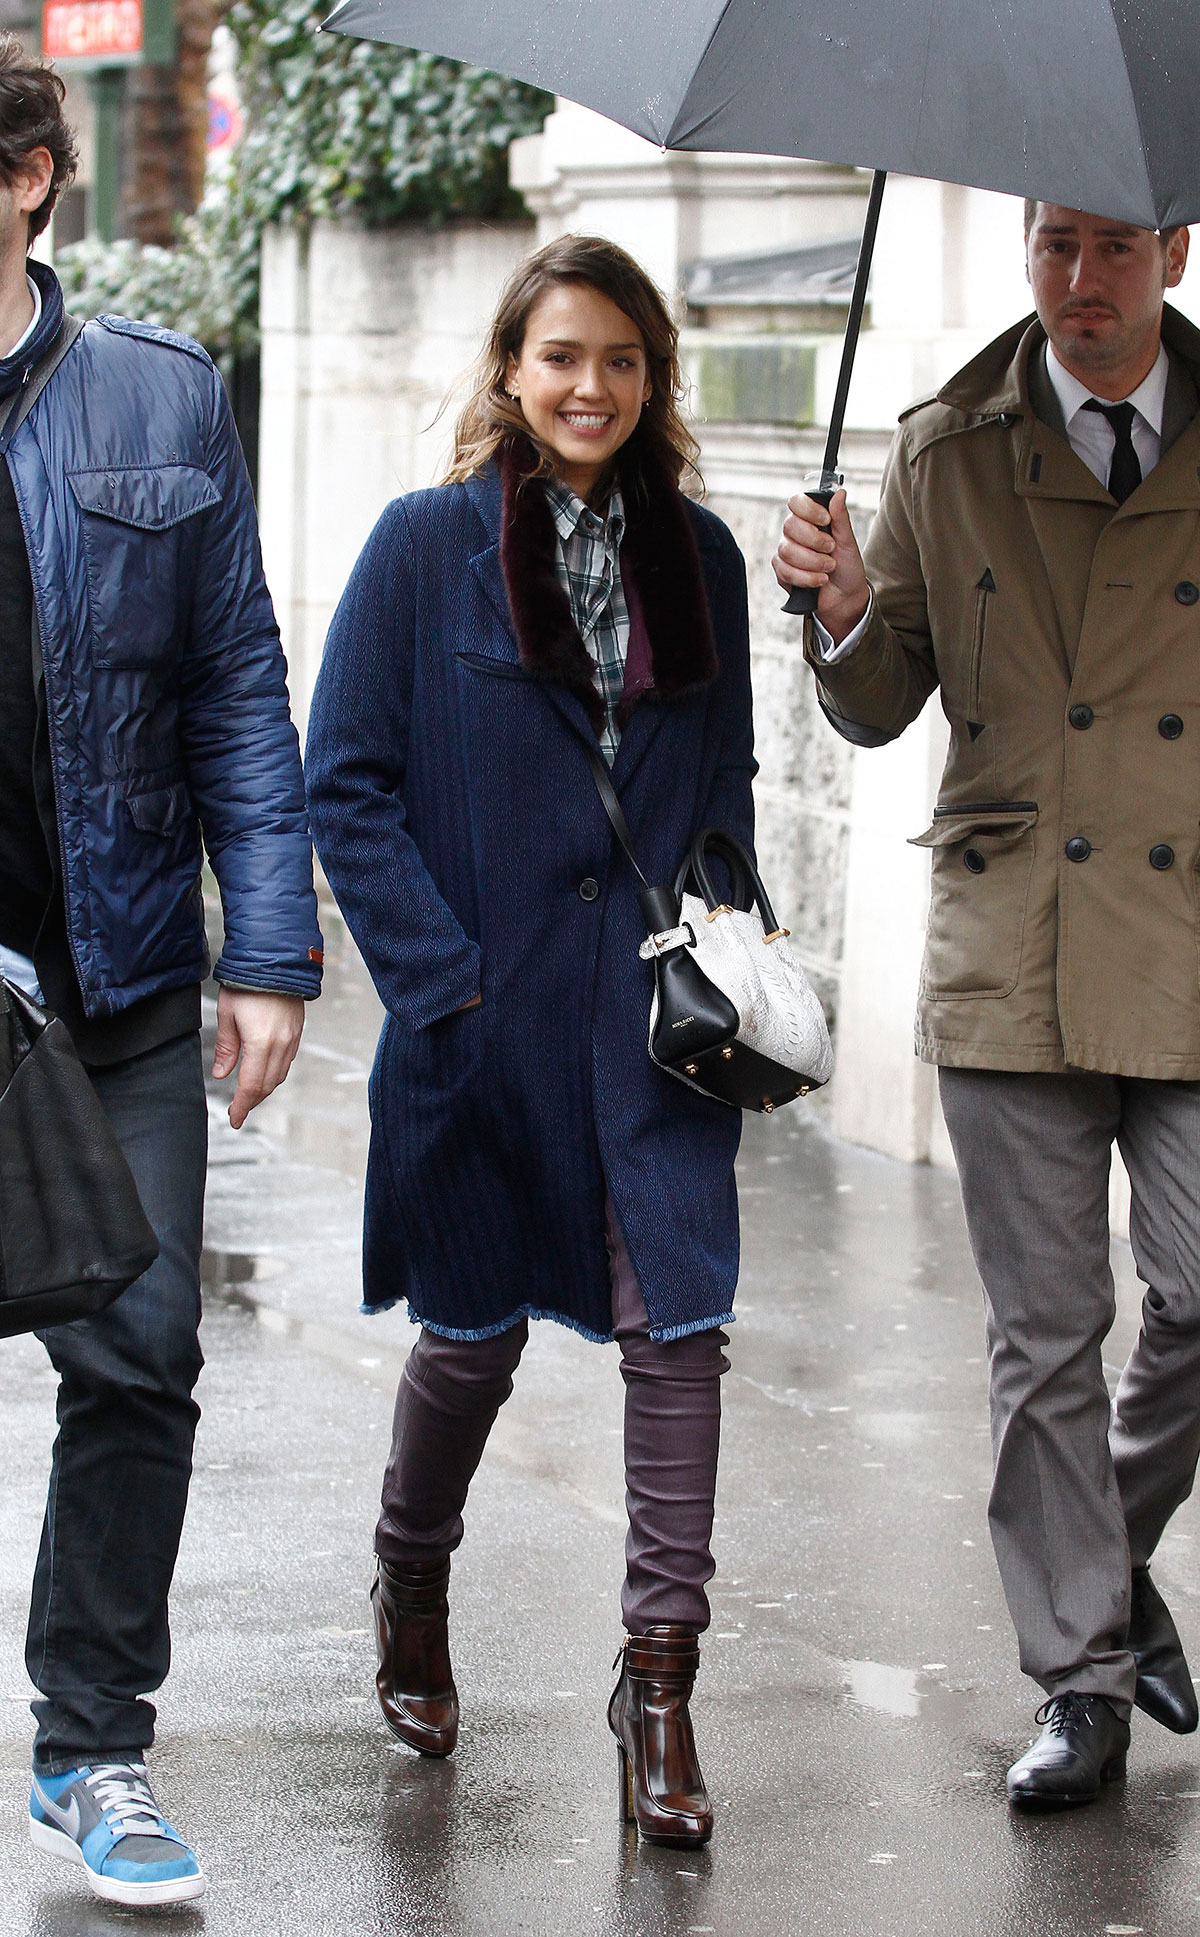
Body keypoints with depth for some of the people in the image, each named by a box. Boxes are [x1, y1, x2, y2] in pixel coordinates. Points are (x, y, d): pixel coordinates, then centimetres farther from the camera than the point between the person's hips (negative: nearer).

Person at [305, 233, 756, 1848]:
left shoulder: (697, 556, 9)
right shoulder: (427, 545, -3)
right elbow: (346, 782, -5)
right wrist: (441, 977, -11)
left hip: (651, 1013, 2)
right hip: (485, 1018, -2)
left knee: (678, 1319, -8)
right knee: (473, 1330, 11)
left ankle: (661, 1672, -3)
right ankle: (413, 1590, 37)